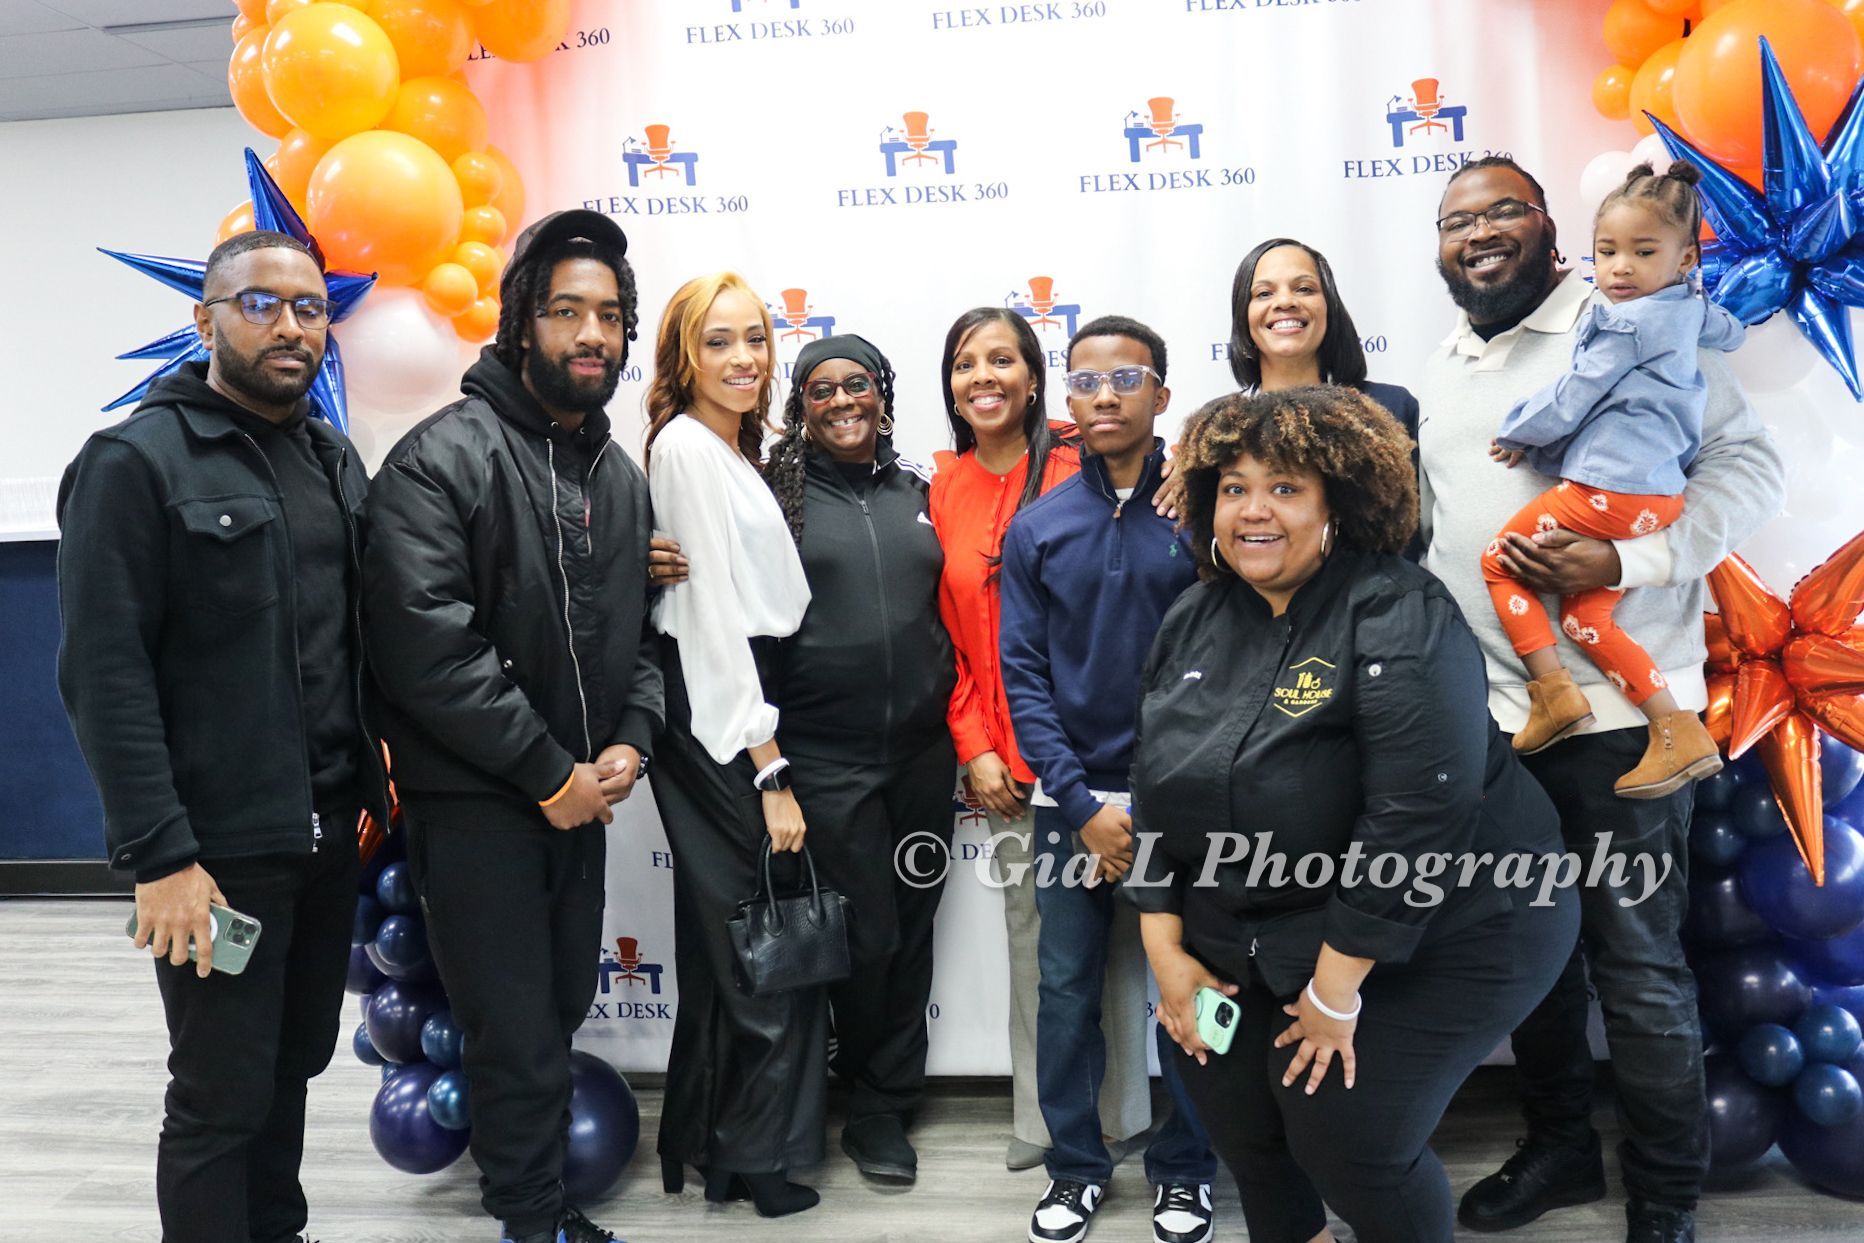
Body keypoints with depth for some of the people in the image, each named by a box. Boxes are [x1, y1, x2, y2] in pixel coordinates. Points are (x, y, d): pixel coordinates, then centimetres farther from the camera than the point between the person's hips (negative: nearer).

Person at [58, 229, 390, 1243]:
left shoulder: (333, 459, 11)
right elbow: (104, 674, -14)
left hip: (328, 834, 6)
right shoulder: (137, 462, -10)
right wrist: (158, 855, -18)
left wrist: (368, 784, 9)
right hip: (219, 851, -6)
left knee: (296, 1062, 17)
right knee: (222, 1095, 4)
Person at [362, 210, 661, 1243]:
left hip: (580, 792, 7)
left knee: (562, 1008, 18)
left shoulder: (620, 476, 9)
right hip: (473, 798, -6)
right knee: (517, 1035, 0)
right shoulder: (442, 458, -13)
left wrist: (631, 742, -6)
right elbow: (426, 647, -21)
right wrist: (550, 772, -18)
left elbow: (643, 631, 12)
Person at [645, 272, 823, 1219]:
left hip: (737, 707, 9)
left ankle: (704, 1139, 31)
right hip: (719, 721, -9)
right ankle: (761, 1155, 15)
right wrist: (769, 771, -18)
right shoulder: (686, 445, -13)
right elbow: (713, 616, -18)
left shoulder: (734, 451, 15)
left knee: (727, 940, 16)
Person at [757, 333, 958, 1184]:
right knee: (867, 934, 1)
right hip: (825, 756, -3)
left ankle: (885, 1104, 30)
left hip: (923, 752, 4)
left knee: (911, 929, 11)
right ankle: (876, 1103, 26)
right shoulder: (776, 496, -1)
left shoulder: (919, 493, 9)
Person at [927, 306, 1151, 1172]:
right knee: (1029, 930, 12)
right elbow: (949, 631, 9)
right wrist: (973, 747, 1)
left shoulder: (1081, 469, -4)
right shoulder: (944, 489, 8)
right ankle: (1043, 1117, 26)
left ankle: (1118, 1115, 22)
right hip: (1002, 758, 4)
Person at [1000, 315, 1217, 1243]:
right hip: (1074, 800, 2)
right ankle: (1075, 1166, 27)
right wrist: (1081, 802, -8)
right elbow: (1021, 672, 1)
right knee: (1066, 990, 9)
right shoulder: (1037, 526, 3)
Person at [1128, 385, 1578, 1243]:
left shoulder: (1398, 621, -23)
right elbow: (1156, 792, 4)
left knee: (1345, 1135, -7)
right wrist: (1165, 951, 0)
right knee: (1231, 1106, 12)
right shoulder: (1194, 621, 1)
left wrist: (1334, 991, -22)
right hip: (1257, 938, 7)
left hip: (1436, 937, -6)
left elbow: (1416, 820, -28)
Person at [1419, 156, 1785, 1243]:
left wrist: (1625, 561, -23)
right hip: (1485, 715, 6)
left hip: (1616, 708, -6)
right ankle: (1560, 1147, 37)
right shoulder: (1436, 375, 15)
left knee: (1639, 969, 3)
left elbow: (1750, 464, -10)